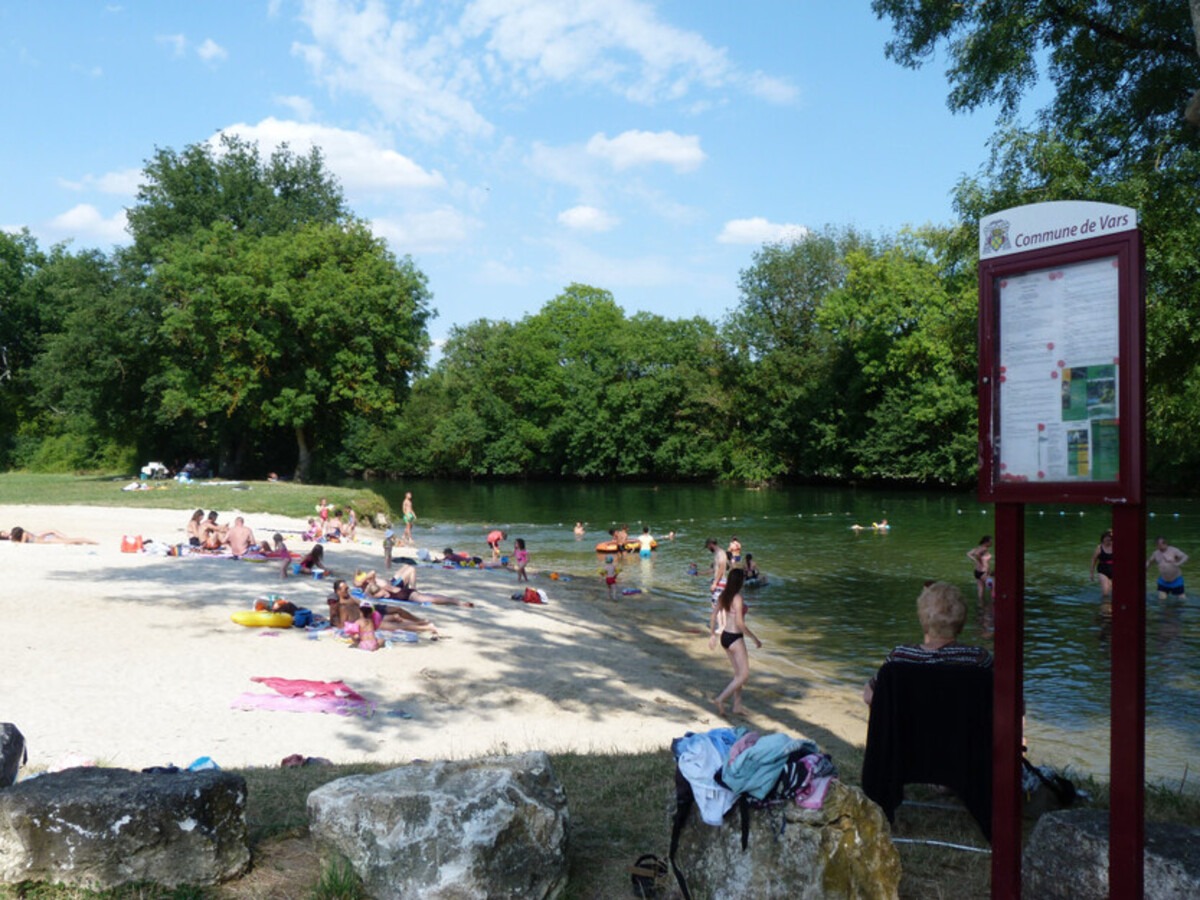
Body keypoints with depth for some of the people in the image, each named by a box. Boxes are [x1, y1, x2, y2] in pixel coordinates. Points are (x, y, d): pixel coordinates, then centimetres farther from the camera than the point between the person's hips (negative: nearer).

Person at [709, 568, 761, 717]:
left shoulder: (723, 596, 4)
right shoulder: (737, 598, -19)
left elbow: (713, 616, 10)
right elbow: (740, 623, -23)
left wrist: (712, 635, 20)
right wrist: (755, 638, -15)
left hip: (724, 636, 8)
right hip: (735, 639, -8)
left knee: (738, 673, 18)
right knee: (744, 675, 0)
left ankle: (737, 706, 22)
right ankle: (721, 699, -5)